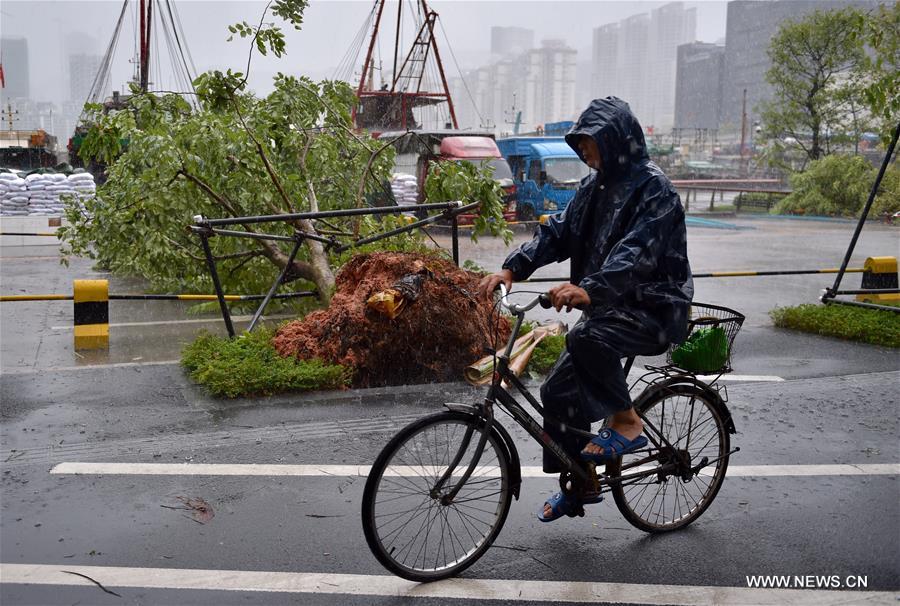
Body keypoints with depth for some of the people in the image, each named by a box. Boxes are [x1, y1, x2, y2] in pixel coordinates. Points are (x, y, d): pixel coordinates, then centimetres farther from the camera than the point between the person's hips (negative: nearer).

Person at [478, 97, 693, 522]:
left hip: (653, 311, -8)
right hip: (612, 308, 9)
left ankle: (626, 422, -13)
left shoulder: (652, 188, -15)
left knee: (586, 338, -36)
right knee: (559, 390, 6)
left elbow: (638, 253, -30)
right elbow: (558, 231, 4)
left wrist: (590, 290, -45)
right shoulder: (596, 185, 11)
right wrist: (512, 268, -11)